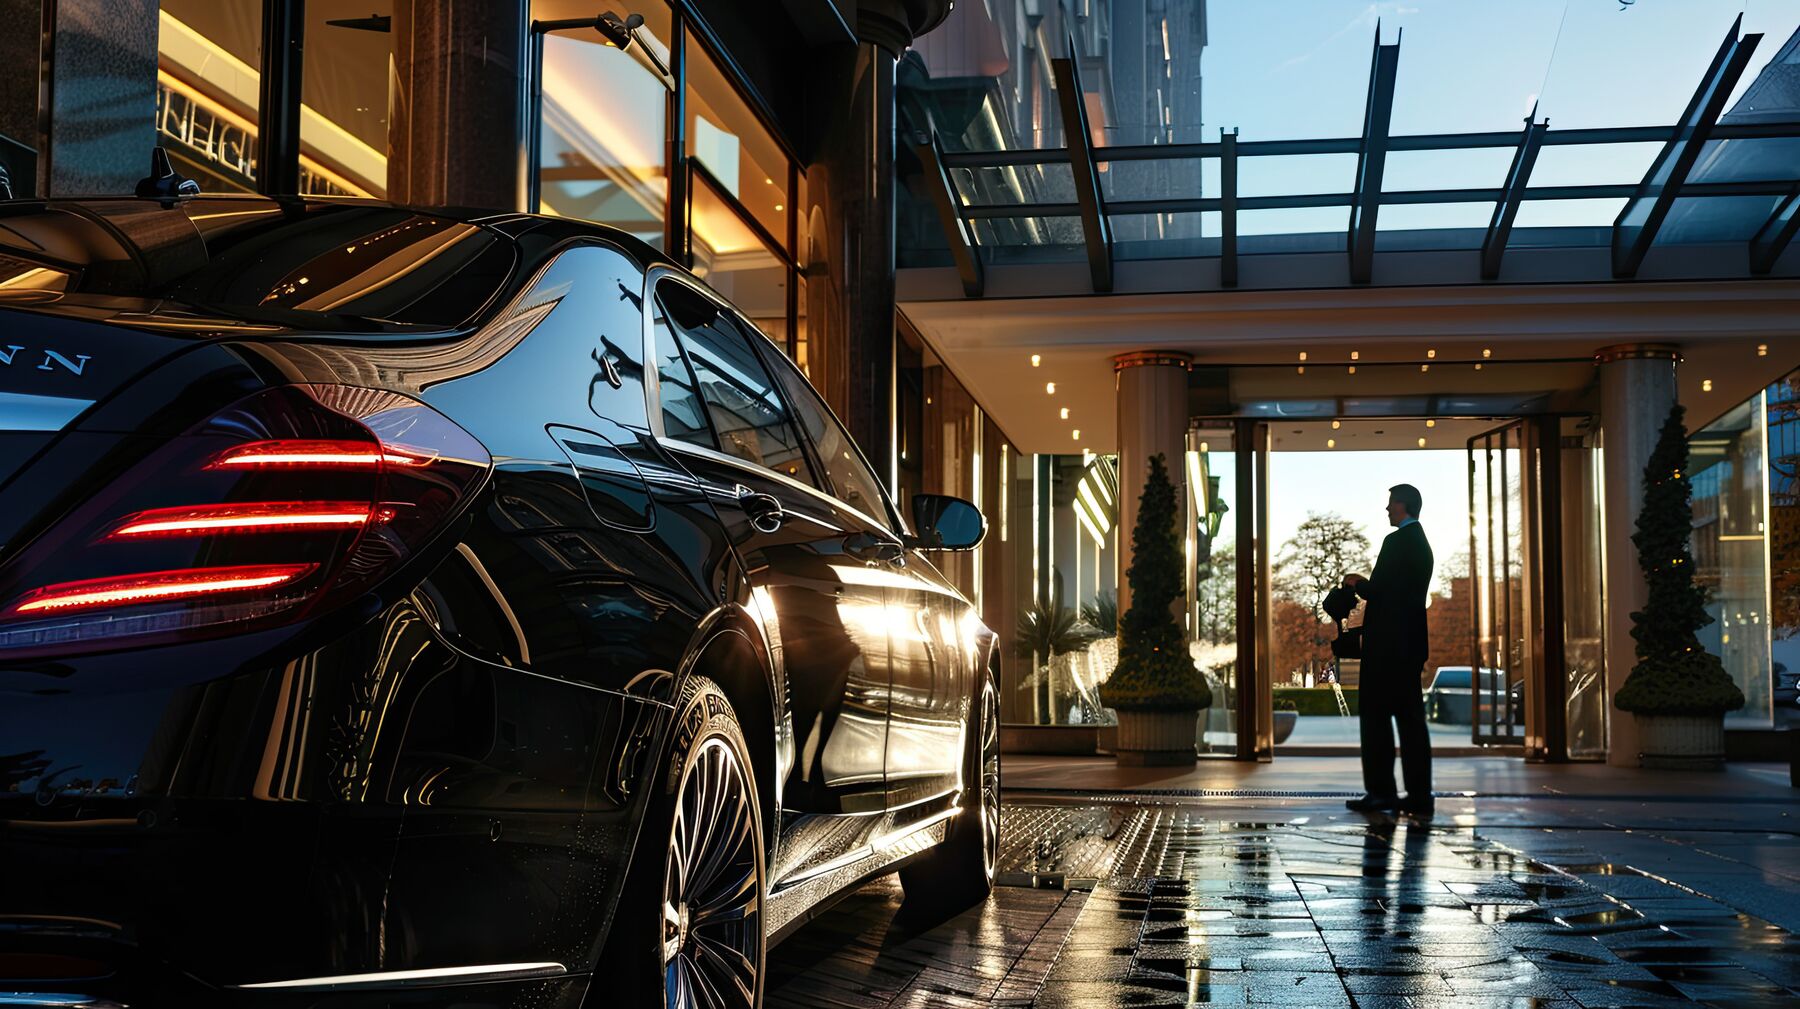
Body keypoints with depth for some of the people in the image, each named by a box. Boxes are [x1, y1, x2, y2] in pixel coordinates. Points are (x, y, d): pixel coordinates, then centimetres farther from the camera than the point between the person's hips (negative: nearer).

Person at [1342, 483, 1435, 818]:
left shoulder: (1397, 541, -13)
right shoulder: (1421, 543, 16)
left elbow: (1380, 592, -17)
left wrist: (1358, 584, 2)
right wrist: (1366, 584, 18)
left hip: (1387, 644, -9)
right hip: (1411, 643, 9)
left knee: (1376, 717, -3)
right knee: (1410, 717, 8)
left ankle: (1380, 792, -2)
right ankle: (1419, 796, 8)